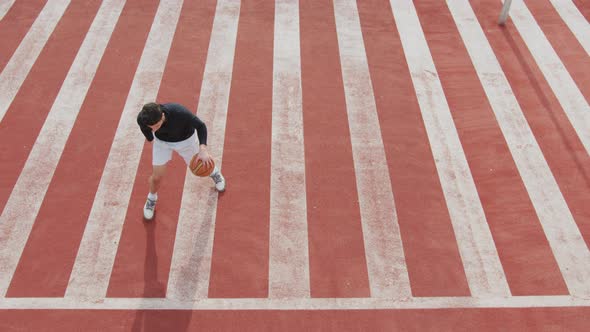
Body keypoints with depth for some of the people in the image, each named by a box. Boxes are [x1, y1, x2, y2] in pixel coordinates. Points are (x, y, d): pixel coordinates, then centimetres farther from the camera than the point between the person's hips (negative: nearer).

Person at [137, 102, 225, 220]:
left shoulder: (179, 112, -45)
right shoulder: (141, 119, -34)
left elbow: (200, 125, -30)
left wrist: (203, 149, -45)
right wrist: (150, 137, 14)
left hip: (185, 139, -1)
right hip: (162, 141, 2)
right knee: (156, 177, 2)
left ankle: (214, 172, 55)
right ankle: (151, 199, 36)